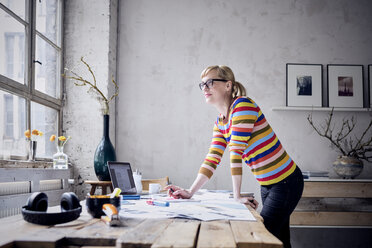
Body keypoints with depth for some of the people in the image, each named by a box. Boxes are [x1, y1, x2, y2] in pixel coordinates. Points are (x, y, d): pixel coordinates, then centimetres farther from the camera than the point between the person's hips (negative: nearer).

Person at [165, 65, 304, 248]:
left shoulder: (242, 105, -19)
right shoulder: (220, 122, 8)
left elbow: (236, 150, -23)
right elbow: (212, 159, 5)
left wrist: (237, 196, -24)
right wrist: (190, 192, -3)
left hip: (286, 182, -8)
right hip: (267, 185, 8)